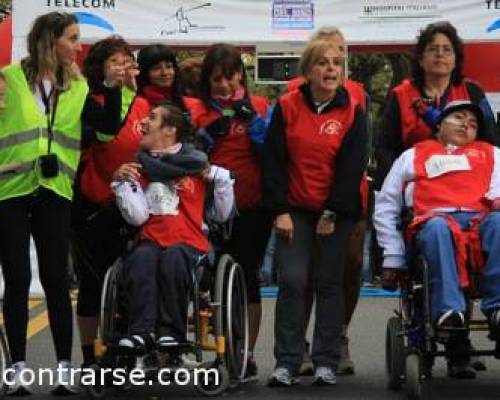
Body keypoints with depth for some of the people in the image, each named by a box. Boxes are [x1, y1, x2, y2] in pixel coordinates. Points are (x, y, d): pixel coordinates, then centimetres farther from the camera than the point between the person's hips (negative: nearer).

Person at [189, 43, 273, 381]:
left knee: (246, 276, 2)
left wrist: (250, 118, -15)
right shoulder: (198, 112, 6)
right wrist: (207, 134, -10)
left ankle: (247, 354, 8)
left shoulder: (259, 107, 2)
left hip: (252, 206, -2)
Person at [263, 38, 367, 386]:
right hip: (295, 210, 0)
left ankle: (326, 363, 9)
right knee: (292, 281, -8)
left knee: (330, 284, 3)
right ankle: (287, 363, -2)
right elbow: (273, 161, -1)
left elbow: (352, 167, -6)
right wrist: (280, 211, -7)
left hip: (337, 212, 0)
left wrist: (332, 213, -11)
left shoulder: (353, 112, -2)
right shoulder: (287, 107, 0)